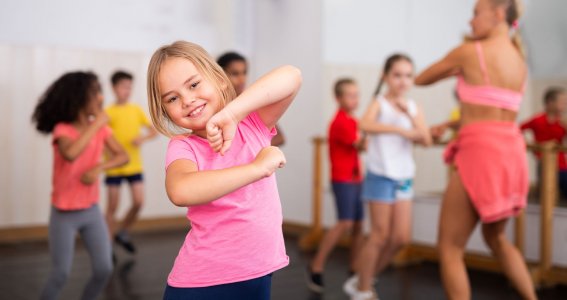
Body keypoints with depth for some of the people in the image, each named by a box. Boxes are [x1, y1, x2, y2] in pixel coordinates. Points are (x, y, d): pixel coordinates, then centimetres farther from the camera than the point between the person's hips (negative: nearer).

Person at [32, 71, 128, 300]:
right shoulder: (62, 129, -16)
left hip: (91, 211, 5)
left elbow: (123, 156, -9)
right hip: (64, 214, -4)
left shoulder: (101, 128, -1)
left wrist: (98, 168, -26)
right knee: (61, 275, -2)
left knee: (104, 269, 0)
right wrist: (96, 124, -29)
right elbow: (71, 154, -37)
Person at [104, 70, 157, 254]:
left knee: (139, 202, -3)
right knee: (113, 206, 2)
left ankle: (122, 232, 22)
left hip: (134, 166, 3)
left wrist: (143, 138, -13)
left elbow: (154, 131, 6)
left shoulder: (137, 110, 4)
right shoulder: (109, 112, -5)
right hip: (114, 167, -3)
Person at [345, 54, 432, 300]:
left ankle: (364, 279, 23)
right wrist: (400, 130, -38)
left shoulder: (413, 107, 7)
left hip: (404, 179, 6)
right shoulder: (379, 103, -8)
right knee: (380, 235, -2)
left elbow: (426, 141, -4)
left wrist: (410, 115, -15)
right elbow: (365, 125, -31)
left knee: (402, 238, 5)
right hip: (381, 176, -6)